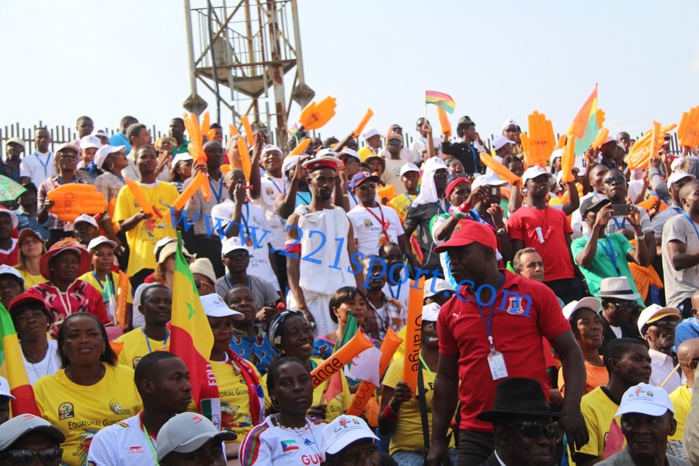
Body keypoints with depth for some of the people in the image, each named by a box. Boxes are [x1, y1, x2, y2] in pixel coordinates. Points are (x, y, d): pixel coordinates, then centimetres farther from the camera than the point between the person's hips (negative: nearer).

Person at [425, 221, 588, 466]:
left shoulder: (535, 295, -2)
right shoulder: (450, 312, 7)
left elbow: (570, 353, 0)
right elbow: (447, 378, 12)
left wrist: (572, 409, -13)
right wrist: (438, 441, 10)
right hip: (475, 435, 2)